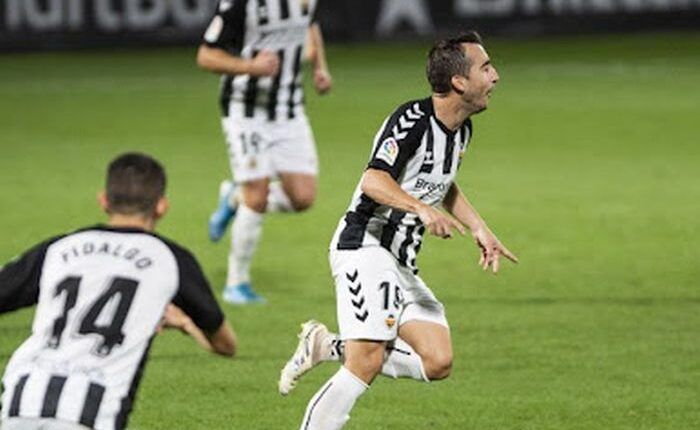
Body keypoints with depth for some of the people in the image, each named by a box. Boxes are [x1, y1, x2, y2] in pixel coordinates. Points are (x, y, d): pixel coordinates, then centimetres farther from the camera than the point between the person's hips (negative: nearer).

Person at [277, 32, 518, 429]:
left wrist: (480, 230, 22)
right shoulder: (413, 120, -16)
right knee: (367, 365, -19)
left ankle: (331, 347, 9)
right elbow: (374, 181, -28)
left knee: (438, 363, -3)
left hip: (402, 261, 9)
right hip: (366, 247, -9)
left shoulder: (462, 129, 12)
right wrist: (422, 209, -42)